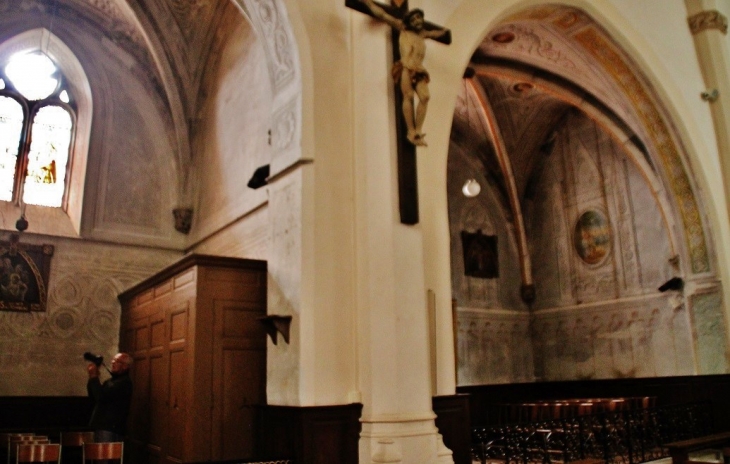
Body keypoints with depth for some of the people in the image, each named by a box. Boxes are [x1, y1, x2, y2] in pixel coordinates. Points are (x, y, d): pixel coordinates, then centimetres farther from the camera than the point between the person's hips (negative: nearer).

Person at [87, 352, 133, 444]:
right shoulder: (111, 381, 20)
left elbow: (102, 396, -19)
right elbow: (93, 397, 16)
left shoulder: (124, 382, -11)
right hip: (102, 427, 10)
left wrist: (94, 376, -9)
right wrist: (92, 377, 5)